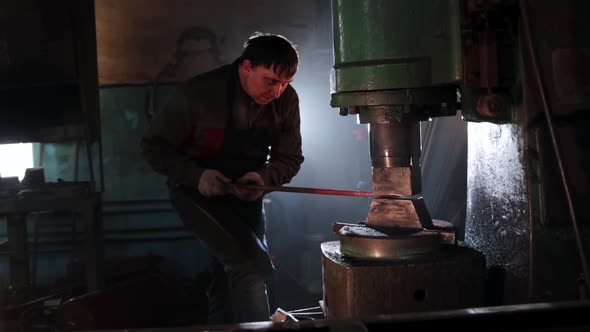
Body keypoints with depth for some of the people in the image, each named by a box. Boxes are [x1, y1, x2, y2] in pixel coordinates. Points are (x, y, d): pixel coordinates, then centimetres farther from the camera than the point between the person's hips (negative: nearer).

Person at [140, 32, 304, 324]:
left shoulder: (286, 100, -10)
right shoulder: (199, 93, -23)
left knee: (231, 279, 14)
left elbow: (290, 158, -2)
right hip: (198, 192, -5)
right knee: (251, 266, -22)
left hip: (244, 194, 5)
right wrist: (196, 176, -29)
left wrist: (263, 177, -23)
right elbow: (154, 145, -14)